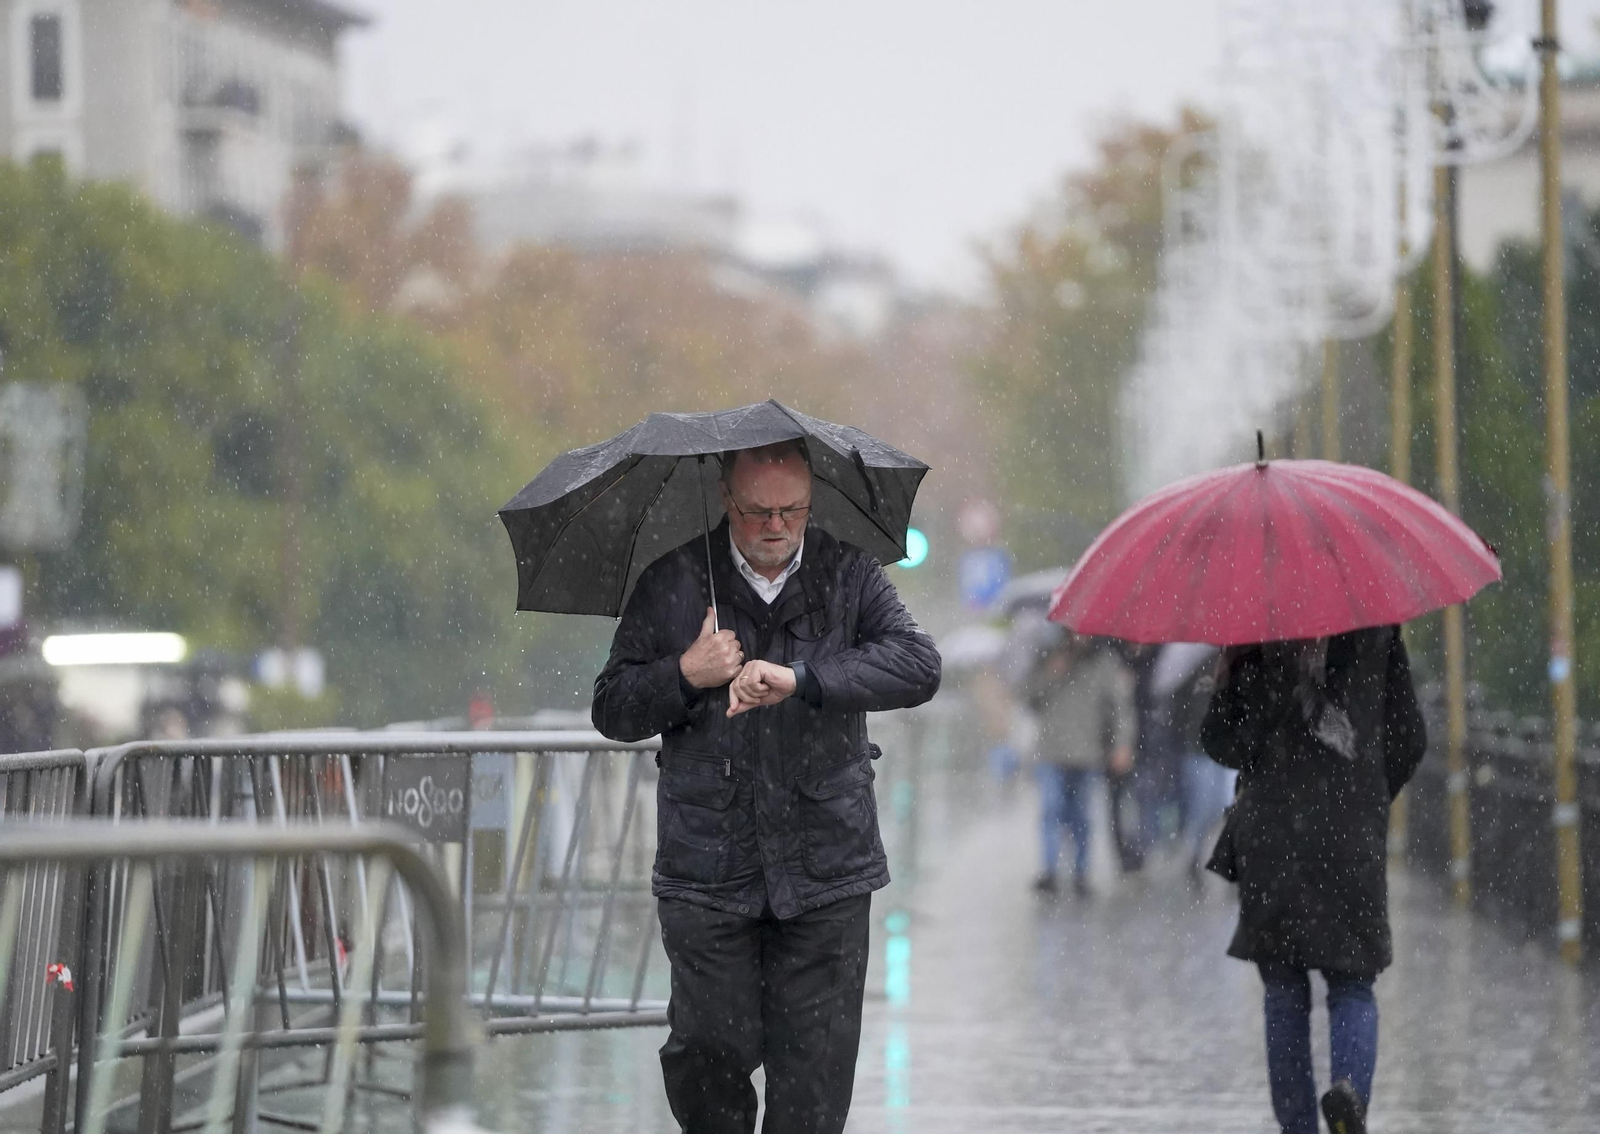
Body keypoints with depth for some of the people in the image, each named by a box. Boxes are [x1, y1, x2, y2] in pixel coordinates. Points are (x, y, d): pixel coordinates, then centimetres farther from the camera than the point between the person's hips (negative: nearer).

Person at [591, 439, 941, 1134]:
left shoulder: (847, 574, 4)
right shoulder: (673, 584, 3)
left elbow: (918, 665, -11)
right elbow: (612, 711, 6)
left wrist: (800, 678, -22)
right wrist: (686, 676, -13)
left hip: (826, 868, 0)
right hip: (707, 865, 0)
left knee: (816, 1073, -2)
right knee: (712, 1047, -6)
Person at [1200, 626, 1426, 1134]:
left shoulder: (1255, 652, -1)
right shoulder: (1376, 639, 3)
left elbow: (1220, 740, -3)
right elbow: (1409, 741, 6)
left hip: (1270, 837, -1)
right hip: (1352, 842, 1)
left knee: (1284, 994, 9)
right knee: (1352, 987, 9)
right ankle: (1350, 1084, -20)